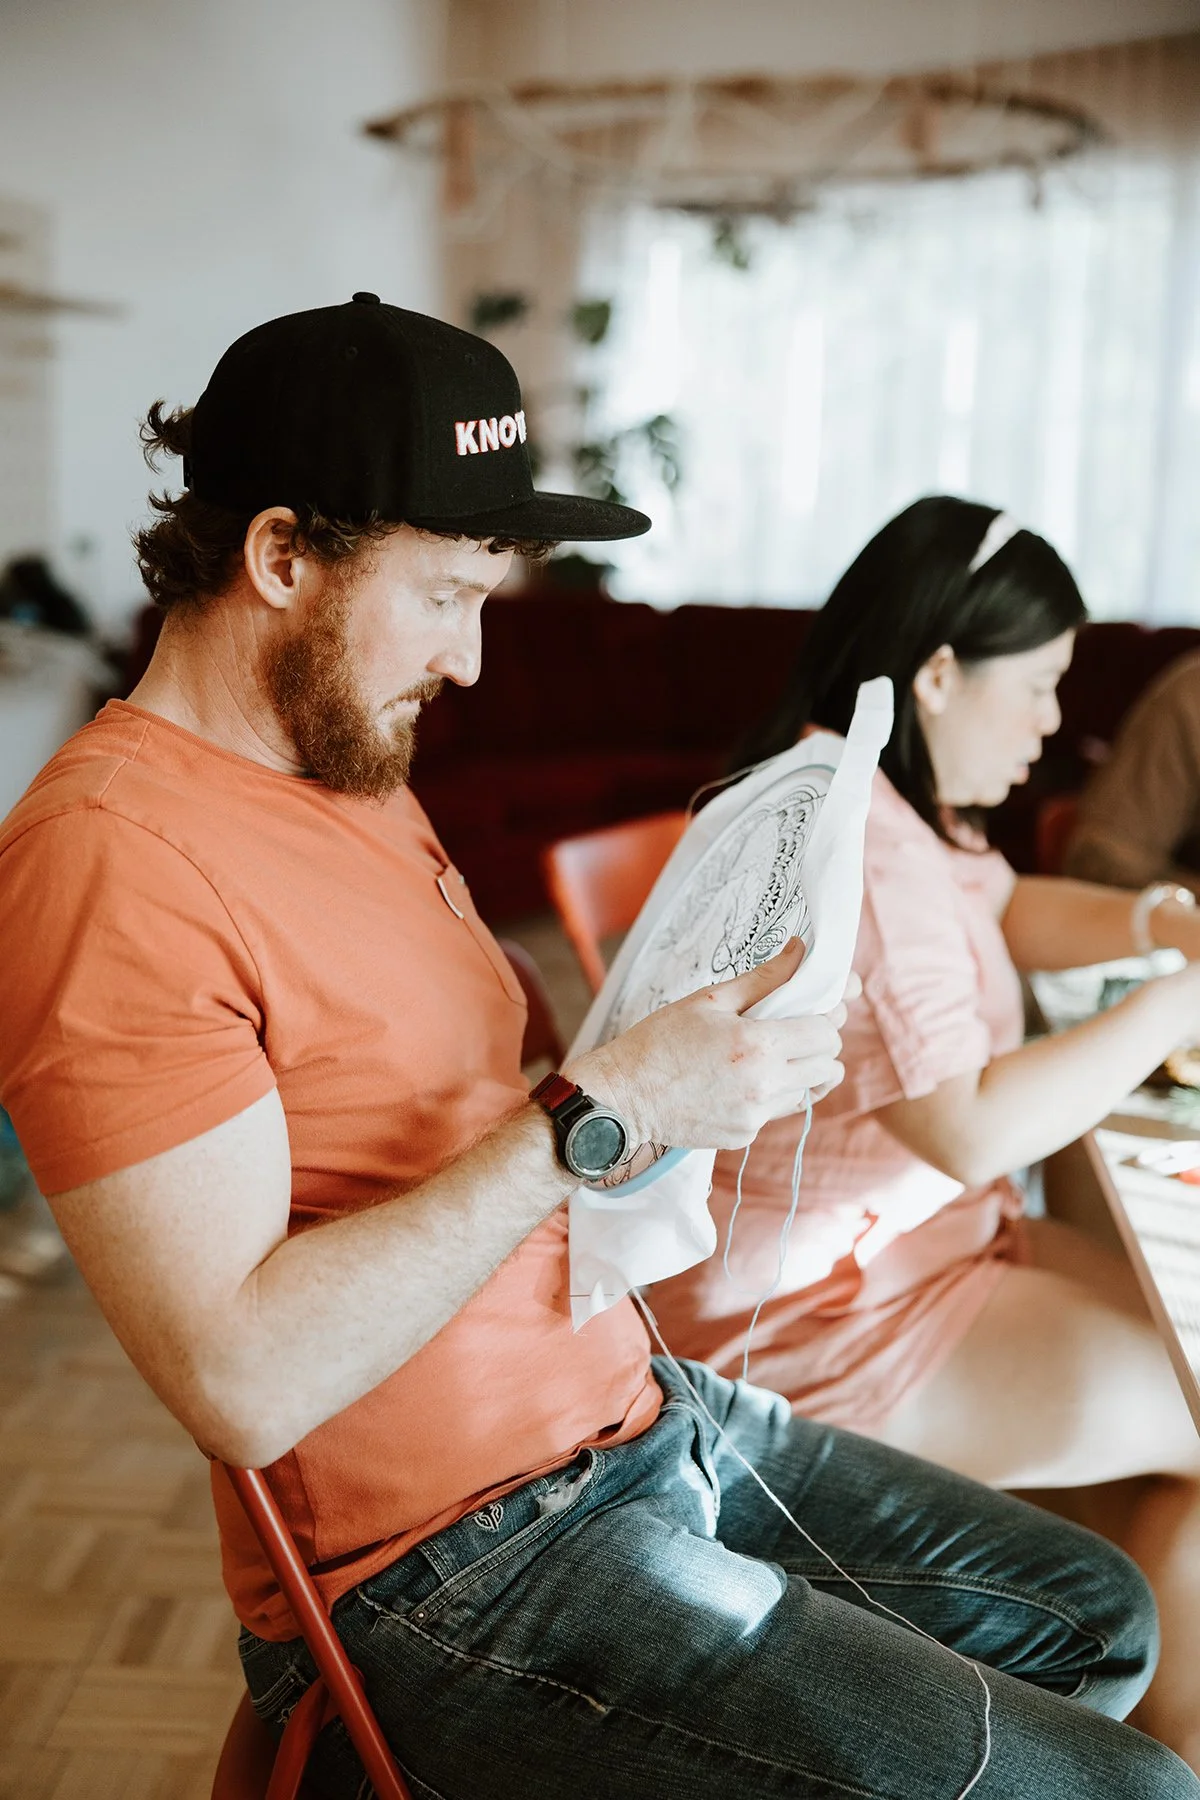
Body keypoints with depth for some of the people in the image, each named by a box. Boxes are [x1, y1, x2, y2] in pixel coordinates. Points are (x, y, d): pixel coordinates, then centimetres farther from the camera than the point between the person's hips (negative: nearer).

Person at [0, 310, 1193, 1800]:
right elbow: (242, 1380, -26)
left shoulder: (357, 775, 11)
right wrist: (601, 1112, -25)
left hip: (637, 1407, 9)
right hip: (446, 1564, -9)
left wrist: (693, 1074, 0)